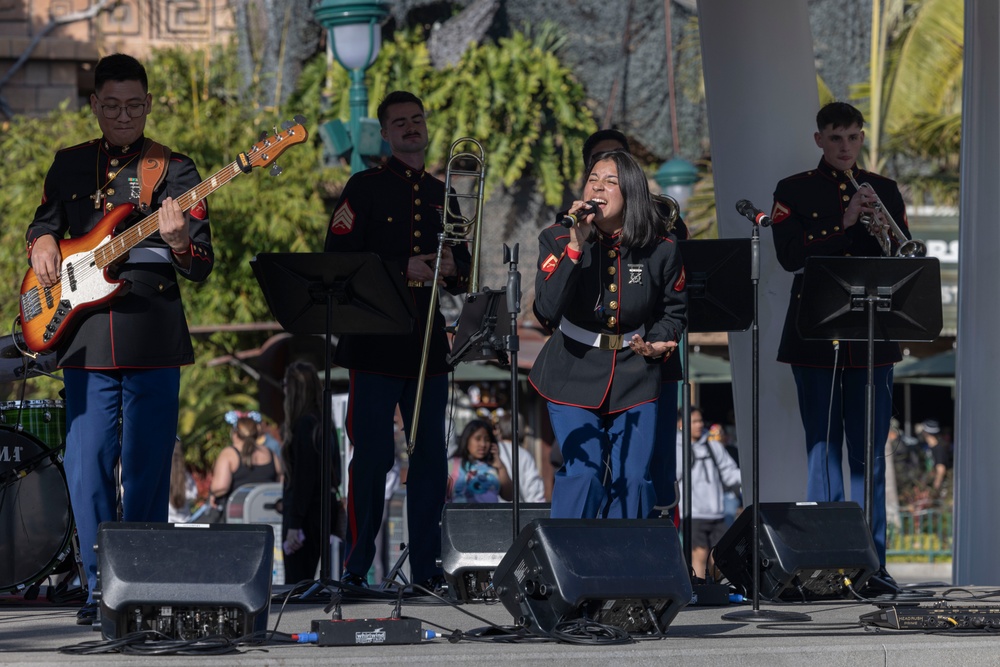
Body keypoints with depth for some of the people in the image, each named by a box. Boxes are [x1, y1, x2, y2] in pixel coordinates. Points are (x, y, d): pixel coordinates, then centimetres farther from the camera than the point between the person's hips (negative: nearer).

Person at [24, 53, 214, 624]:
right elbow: (44, 222, 27)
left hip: (152, 343, -3)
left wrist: (177, 244, -22)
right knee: (87, 471, -2)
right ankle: (101, 587, 5)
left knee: (146, 472, -1)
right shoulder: (69, 165, 13)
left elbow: (203, 266, 0)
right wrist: (43, 242, 4)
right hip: (85, 341, 3)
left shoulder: (174, 170, 3)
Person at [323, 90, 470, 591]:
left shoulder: (443, 195, 17)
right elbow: (338, 259, -7)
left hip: (429, 346, 5)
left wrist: (454, 268, -4)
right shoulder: (365, 189, 2)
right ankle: (356, 567, -1)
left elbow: (463, 262, 20)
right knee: (372, 456, -6)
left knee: (430, 458, 4)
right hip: (375, 344, -5)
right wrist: (404, 268, -15)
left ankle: (426, 565, 9)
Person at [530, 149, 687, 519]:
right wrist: (575, 248, -27)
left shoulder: (660, 251, -5)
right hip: (574, 376, -2)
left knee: (632, 479, -1)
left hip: (634, 376, 2)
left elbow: (674, 310, 12)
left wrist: (659, 343, -8)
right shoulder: (558, 241, -9)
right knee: (582, 474, -12)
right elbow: (547, 311, -23)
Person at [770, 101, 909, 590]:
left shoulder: (884, 191, 13)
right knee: (823, 452, -1)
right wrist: (844, 224, -16)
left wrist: (881, 224, -13)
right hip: (815, 339, -2)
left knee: (870, 455, 1)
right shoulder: (794, 191, 5)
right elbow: (790, 256, -8)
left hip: (871, 338, 2)